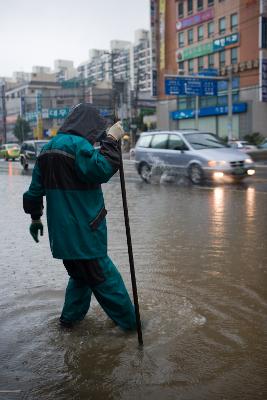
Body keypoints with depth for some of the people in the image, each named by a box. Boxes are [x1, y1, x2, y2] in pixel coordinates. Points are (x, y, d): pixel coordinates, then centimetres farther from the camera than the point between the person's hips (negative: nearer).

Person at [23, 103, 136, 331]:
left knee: (80, 273, 24)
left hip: (60, 230, 8)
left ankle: (70, 317, 31)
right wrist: (111, 141, -20)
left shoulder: (49, 148, 14)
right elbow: (100, 171, -26)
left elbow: (35, 188, 18)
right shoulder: (78, 145, -14)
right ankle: (129, 321, 12)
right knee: (103, 274, 1)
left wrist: (35, 217, 27)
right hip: (84, 229, -8)